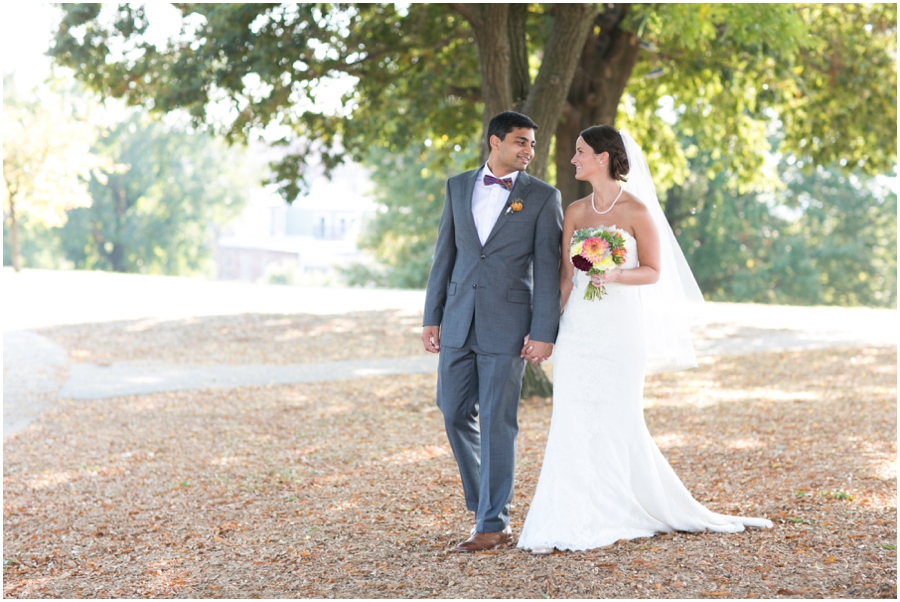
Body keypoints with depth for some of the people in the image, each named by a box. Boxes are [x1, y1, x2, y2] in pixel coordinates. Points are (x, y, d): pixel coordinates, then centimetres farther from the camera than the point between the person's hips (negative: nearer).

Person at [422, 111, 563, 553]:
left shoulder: (543, 197, -1)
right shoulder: (458, 187, 9)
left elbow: (548, 270, -5)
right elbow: (444, 256, 11)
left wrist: (544, 333, -11)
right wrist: (431, 317, 7)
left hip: (507, 326, -4)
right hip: (458, 322, 4)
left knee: (497, 425, -2)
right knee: (455, 416, 6)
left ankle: (492, 524, 7)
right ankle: (485, 505, 24)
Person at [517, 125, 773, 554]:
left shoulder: (637, 210, -5)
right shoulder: (575, 212, 9)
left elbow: (653, 271, -2)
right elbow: (565, 277, 11)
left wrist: (615, 276, -19)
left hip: (620, 327, -4)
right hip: (578, 326, 4)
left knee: (616, 420, 2)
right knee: (573, 421, 0)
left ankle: (616, 517, 18)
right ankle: (569, 522, 5)